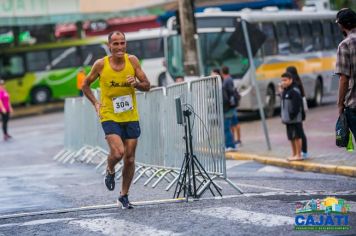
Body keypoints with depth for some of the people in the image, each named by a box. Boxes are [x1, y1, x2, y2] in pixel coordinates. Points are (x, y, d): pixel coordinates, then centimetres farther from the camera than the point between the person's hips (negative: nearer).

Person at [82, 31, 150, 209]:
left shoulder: (132, 61, -3)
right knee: (118, 152, -22)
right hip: (110, 117, -3)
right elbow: (85, 85, 8)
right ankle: (110, 171, 13)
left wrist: (137, 83, -18)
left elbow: (147, 86, 3)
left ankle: (124, 196, 23)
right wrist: (96, 103, -5)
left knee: (130, 159, 6)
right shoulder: (101, 64, -7)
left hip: (131, 117, 3)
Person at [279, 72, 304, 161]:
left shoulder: (294, 91, -14)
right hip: (288, 119, 9)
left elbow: (296, 105, -20)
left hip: (295, 118, -9)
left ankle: (298, 155, -1)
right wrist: (283, 116, 16)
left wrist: (293, 115, -22)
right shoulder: (284, 91, 16)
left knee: (297, 136, -4)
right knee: (291, 137, 14)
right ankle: (294, 154, 23)